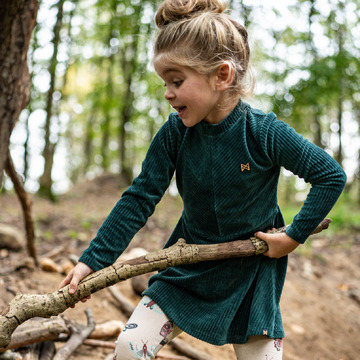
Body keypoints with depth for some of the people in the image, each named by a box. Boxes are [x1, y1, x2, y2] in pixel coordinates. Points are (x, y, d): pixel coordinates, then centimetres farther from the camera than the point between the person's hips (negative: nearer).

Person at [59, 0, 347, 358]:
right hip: (189, 267, 2)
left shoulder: (265, 133, -22)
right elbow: (139, 199, -9)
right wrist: (91, 261, -11)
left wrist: (294, 236, -15)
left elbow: (332, 175, -12)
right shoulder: (174, 133, -13)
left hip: (250, 273, -2)